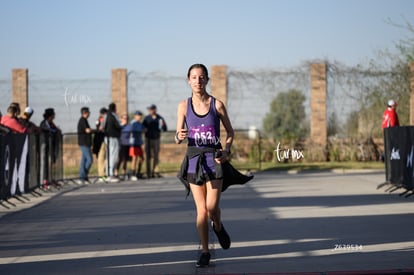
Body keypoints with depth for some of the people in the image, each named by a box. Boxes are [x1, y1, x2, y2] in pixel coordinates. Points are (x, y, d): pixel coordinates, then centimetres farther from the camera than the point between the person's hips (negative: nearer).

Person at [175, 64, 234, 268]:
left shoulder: (217, 105, -3)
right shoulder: (184, 106, 0)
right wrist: (180, 136, -20)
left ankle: (218, 227, 27)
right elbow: (178, 137, 4)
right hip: (194, 159, 1)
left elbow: (230, 131, 7)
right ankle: (205, 252, 15)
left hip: (214, 159, -1)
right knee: (201, 210, 3)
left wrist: (226, 150, -9)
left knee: (212, 207, -9)